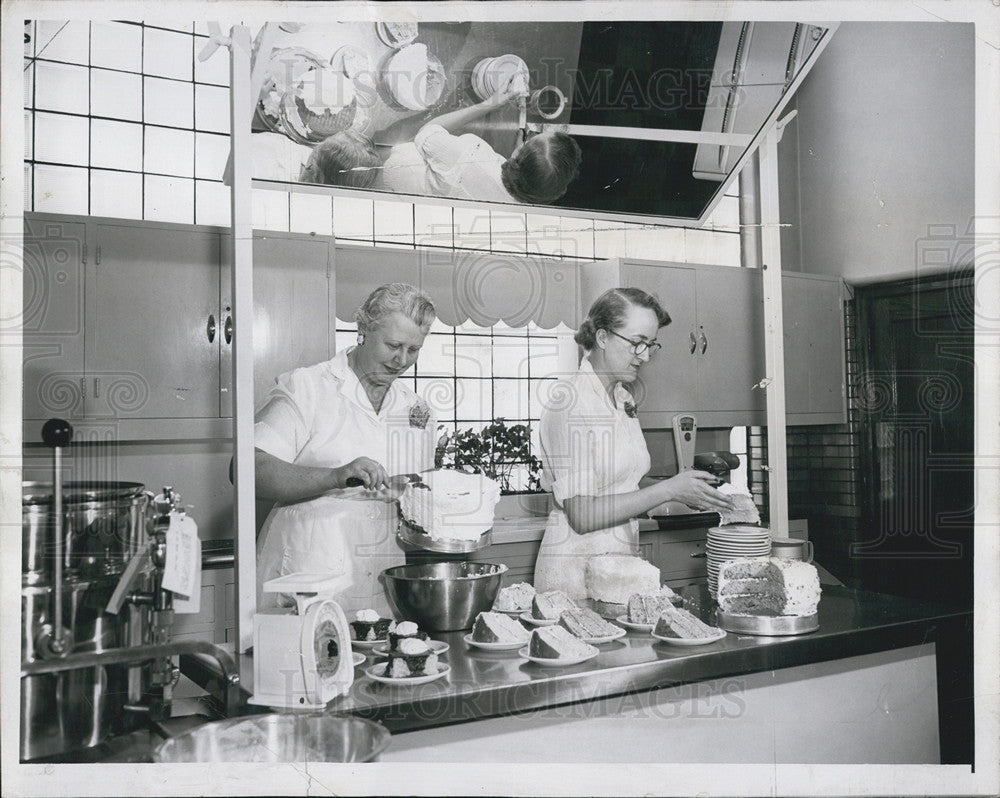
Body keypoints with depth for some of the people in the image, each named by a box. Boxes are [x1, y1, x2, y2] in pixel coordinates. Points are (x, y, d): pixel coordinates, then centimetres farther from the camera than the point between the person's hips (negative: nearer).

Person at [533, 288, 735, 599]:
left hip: (620, 561, 7)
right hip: (576, 569, -7)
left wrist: (683, 487, 0)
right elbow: (583, 515, -20)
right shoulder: (569, 399, -16)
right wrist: (668, 490, -18)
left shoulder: (623, 399, 10)